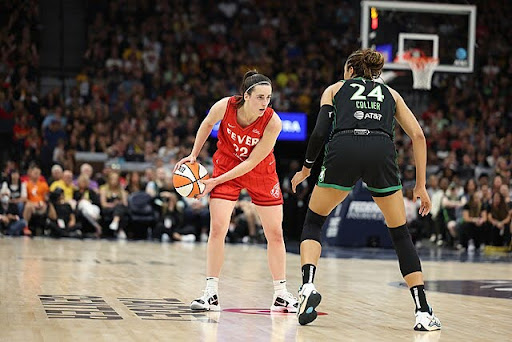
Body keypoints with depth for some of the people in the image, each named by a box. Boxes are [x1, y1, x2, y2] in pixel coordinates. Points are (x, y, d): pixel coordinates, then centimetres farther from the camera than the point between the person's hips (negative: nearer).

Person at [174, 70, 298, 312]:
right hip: (226, 165, 0)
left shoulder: (272, 122, -28)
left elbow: (252, 162, -24)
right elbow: (208, 123, 1)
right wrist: (193, 155, 0)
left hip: (260, 173, 0)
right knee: (217, 229, -11)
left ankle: (281, 295, 13)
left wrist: (216, 182, -25)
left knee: (275, 234, 1)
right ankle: (211, 293, -4)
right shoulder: (225, 107, -24)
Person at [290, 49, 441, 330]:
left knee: (312, 222, 20)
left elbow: (320, 131, 12)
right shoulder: (390, 93, 31)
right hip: (382, 152, 1)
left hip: (342, 151, -1)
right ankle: (423, 312, 7)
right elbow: (417, 136, 20)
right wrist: (420, 185, 22)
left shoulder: (335, 89, 28)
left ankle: (307, 286, -4)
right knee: (400, 234, 16)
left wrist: (306, 169, 25)